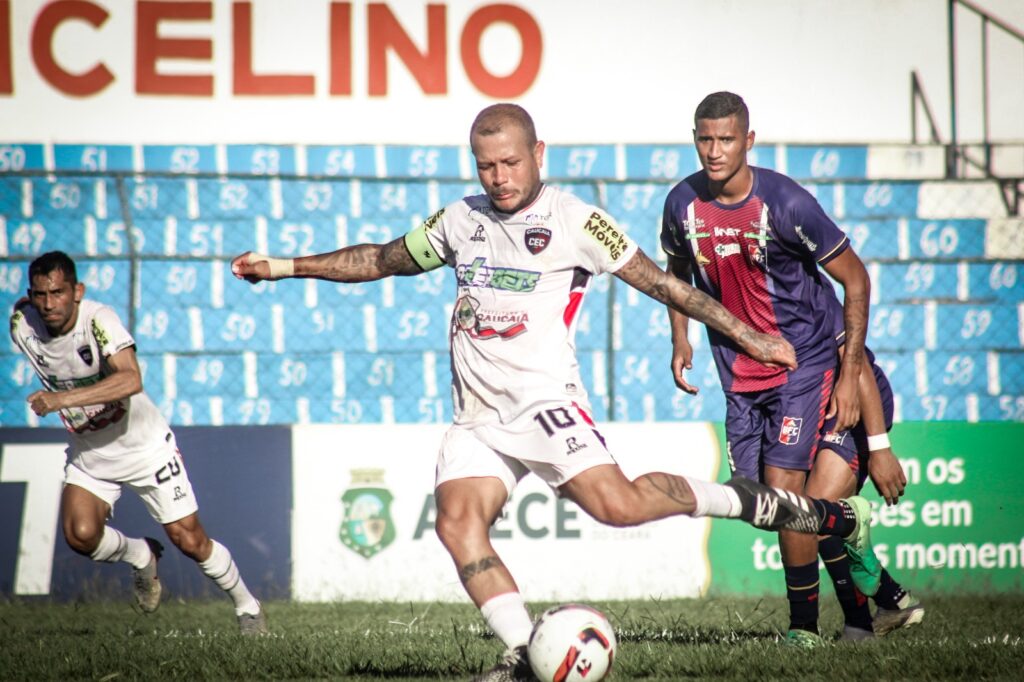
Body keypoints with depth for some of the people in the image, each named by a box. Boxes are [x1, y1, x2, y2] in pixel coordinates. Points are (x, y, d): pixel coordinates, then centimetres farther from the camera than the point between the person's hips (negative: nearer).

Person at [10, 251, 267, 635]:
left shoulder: (99, 320, -28)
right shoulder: (22, 324, -13)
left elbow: (130, 379, -45)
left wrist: (65, 398, -52)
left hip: (144, 446, -4)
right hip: (88, 453, 4)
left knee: (189, 541, -1)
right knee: (80, 535, -19)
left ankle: (247, 605, 25)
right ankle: (140, 557, 14)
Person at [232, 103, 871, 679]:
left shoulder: (573, 220, -1)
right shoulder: (460, 220, 15)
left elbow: (660, 281, 2)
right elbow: (382, 260, 28)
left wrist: (748, 336, 1)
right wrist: (286, 266, 25)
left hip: (542, 398, -5)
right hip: (478, 419, 5)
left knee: (617, 502, -25)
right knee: (457, 520, -19)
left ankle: (754, 502, -7)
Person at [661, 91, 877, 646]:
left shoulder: (786, 204, -20)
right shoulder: (683, 203, -5)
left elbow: (855, 277, -12)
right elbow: (679, 271, 18)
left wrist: (849, 374, -14)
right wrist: (680, 340, 5)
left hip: (805, 362, -6)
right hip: (740, 372, 6)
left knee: (784, 488, -16)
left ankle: (804, 625, -4)